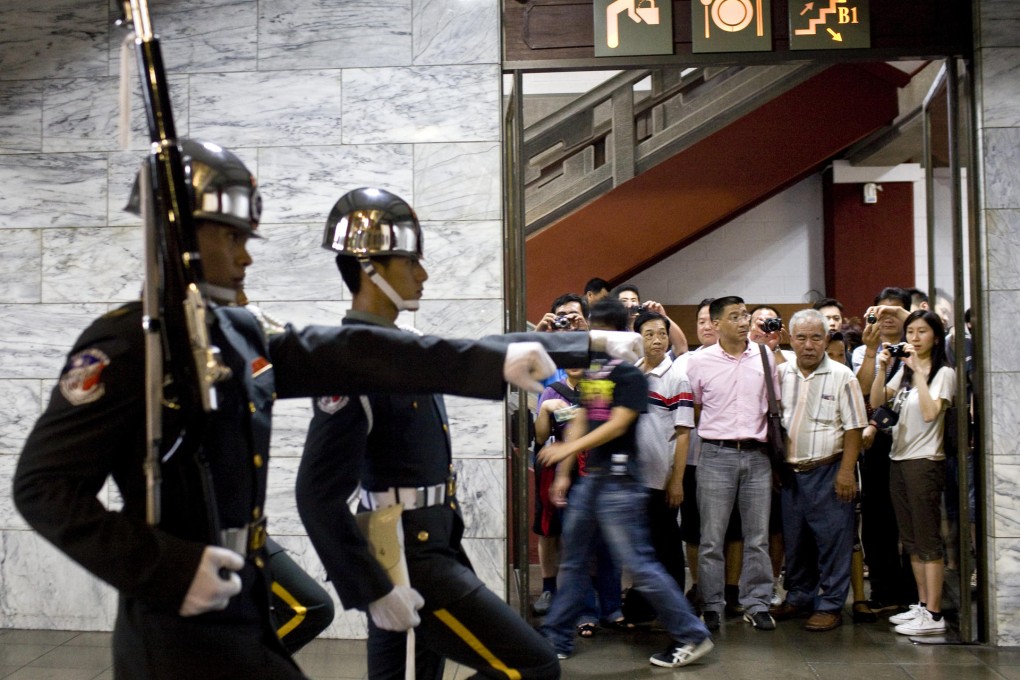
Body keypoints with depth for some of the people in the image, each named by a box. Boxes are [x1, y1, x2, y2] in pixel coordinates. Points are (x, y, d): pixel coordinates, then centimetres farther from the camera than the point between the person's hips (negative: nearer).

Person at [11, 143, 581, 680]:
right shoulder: (127, 341, -15)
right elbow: (44, 484, -17)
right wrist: (167, 569, -25)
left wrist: (496, 362, -6)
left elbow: (353, 355, 0)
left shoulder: (243, 334, 7)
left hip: (245, 613, 7)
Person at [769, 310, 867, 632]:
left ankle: (830, 606, 11)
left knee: (832, 539, 1)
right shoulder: (781, 374, 6)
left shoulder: (842, 376, -6)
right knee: (794, 539, 14)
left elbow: (853, 428, -7)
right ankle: (799, 597, 29)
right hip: (790, 472, 5)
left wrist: (846, 471, -13)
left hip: (827, 471, -5)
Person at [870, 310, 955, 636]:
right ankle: (923, 605, 20)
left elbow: (930, 412, -22)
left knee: (928, 540, -5)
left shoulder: (944, 373, -7)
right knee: (911, 540, 12)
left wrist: (919, 371, -20)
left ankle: (934, 615, -2)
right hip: (898, 459, 8)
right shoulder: (904, 371, 14)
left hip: (925, 461, -7)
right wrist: (882, 368, -4)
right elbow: (876, 401, 7)